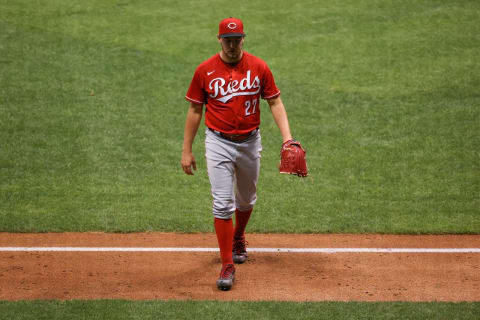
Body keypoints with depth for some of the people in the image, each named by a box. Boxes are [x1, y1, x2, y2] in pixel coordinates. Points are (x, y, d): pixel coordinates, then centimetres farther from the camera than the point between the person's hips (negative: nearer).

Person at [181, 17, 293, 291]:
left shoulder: (259, 67, -3)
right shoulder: (205, 70, -4)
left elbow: (275, 102, 1)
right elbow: (195, 110, 2)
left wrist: (287, 137, -12)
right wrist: (187, 151, 1)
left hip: (250, 142, 2)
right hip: (219, 143, -2)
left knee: (246, 199, 18)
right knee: (223, 204, -9)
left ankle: (239, 238, 48)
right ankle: (228, 265, -6)